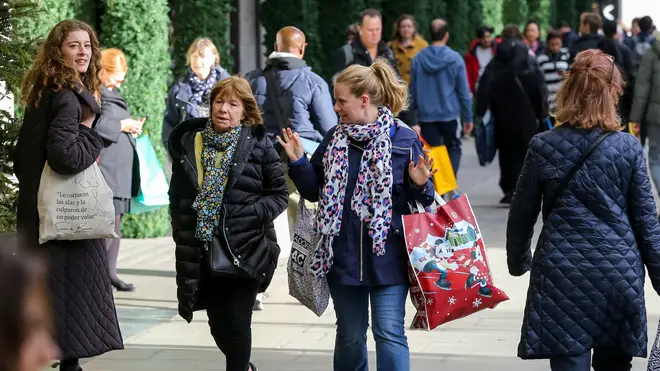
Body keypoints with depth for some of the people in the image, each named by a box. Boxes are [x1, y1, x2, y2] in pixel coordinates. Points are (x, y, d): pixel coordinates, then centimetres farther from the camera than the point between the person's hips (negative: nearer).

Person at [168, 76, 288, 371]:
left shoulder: (259, 144, -3)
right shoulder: (188, 143, 7)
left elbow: (279, 194, 0)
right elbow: (176, 197, 14)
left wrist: (252, 215, -15)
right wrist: (181, 234, 5)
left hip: (244, 253, -4)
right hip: (201, 254, 4)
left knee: (236, 324, -5)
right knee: (218, 325, 13)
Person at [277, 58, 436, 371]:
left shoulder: (403, 139, -6)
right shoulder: (335, 139, 6)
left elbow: (422, 199, 1)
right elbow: (314, 191, 10)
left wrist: (420, 184, -21)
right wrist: (298, 162, -4)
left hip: (388, 256, -4)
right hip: (344, 257, 4)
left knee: (389, 333, -6)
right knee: (350, 335, 14)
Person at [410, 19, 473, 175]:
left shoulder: (418, 59, -2)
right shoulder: (454, 59, -9)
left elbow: (413, 90, 4)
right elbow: (463, 91, -5)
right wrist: (468, 117, 4)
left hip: (426, 115, 2)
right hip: (450, 115, -2)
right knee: (453, 150, 14)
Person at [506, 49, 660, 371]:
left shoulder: (543, 146, -4)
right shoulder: (629, 148, -4)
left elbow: (521, 214, 4)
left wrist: (518, 260, 21)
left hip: (562, 274, -1)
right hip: (619, 275, 1)